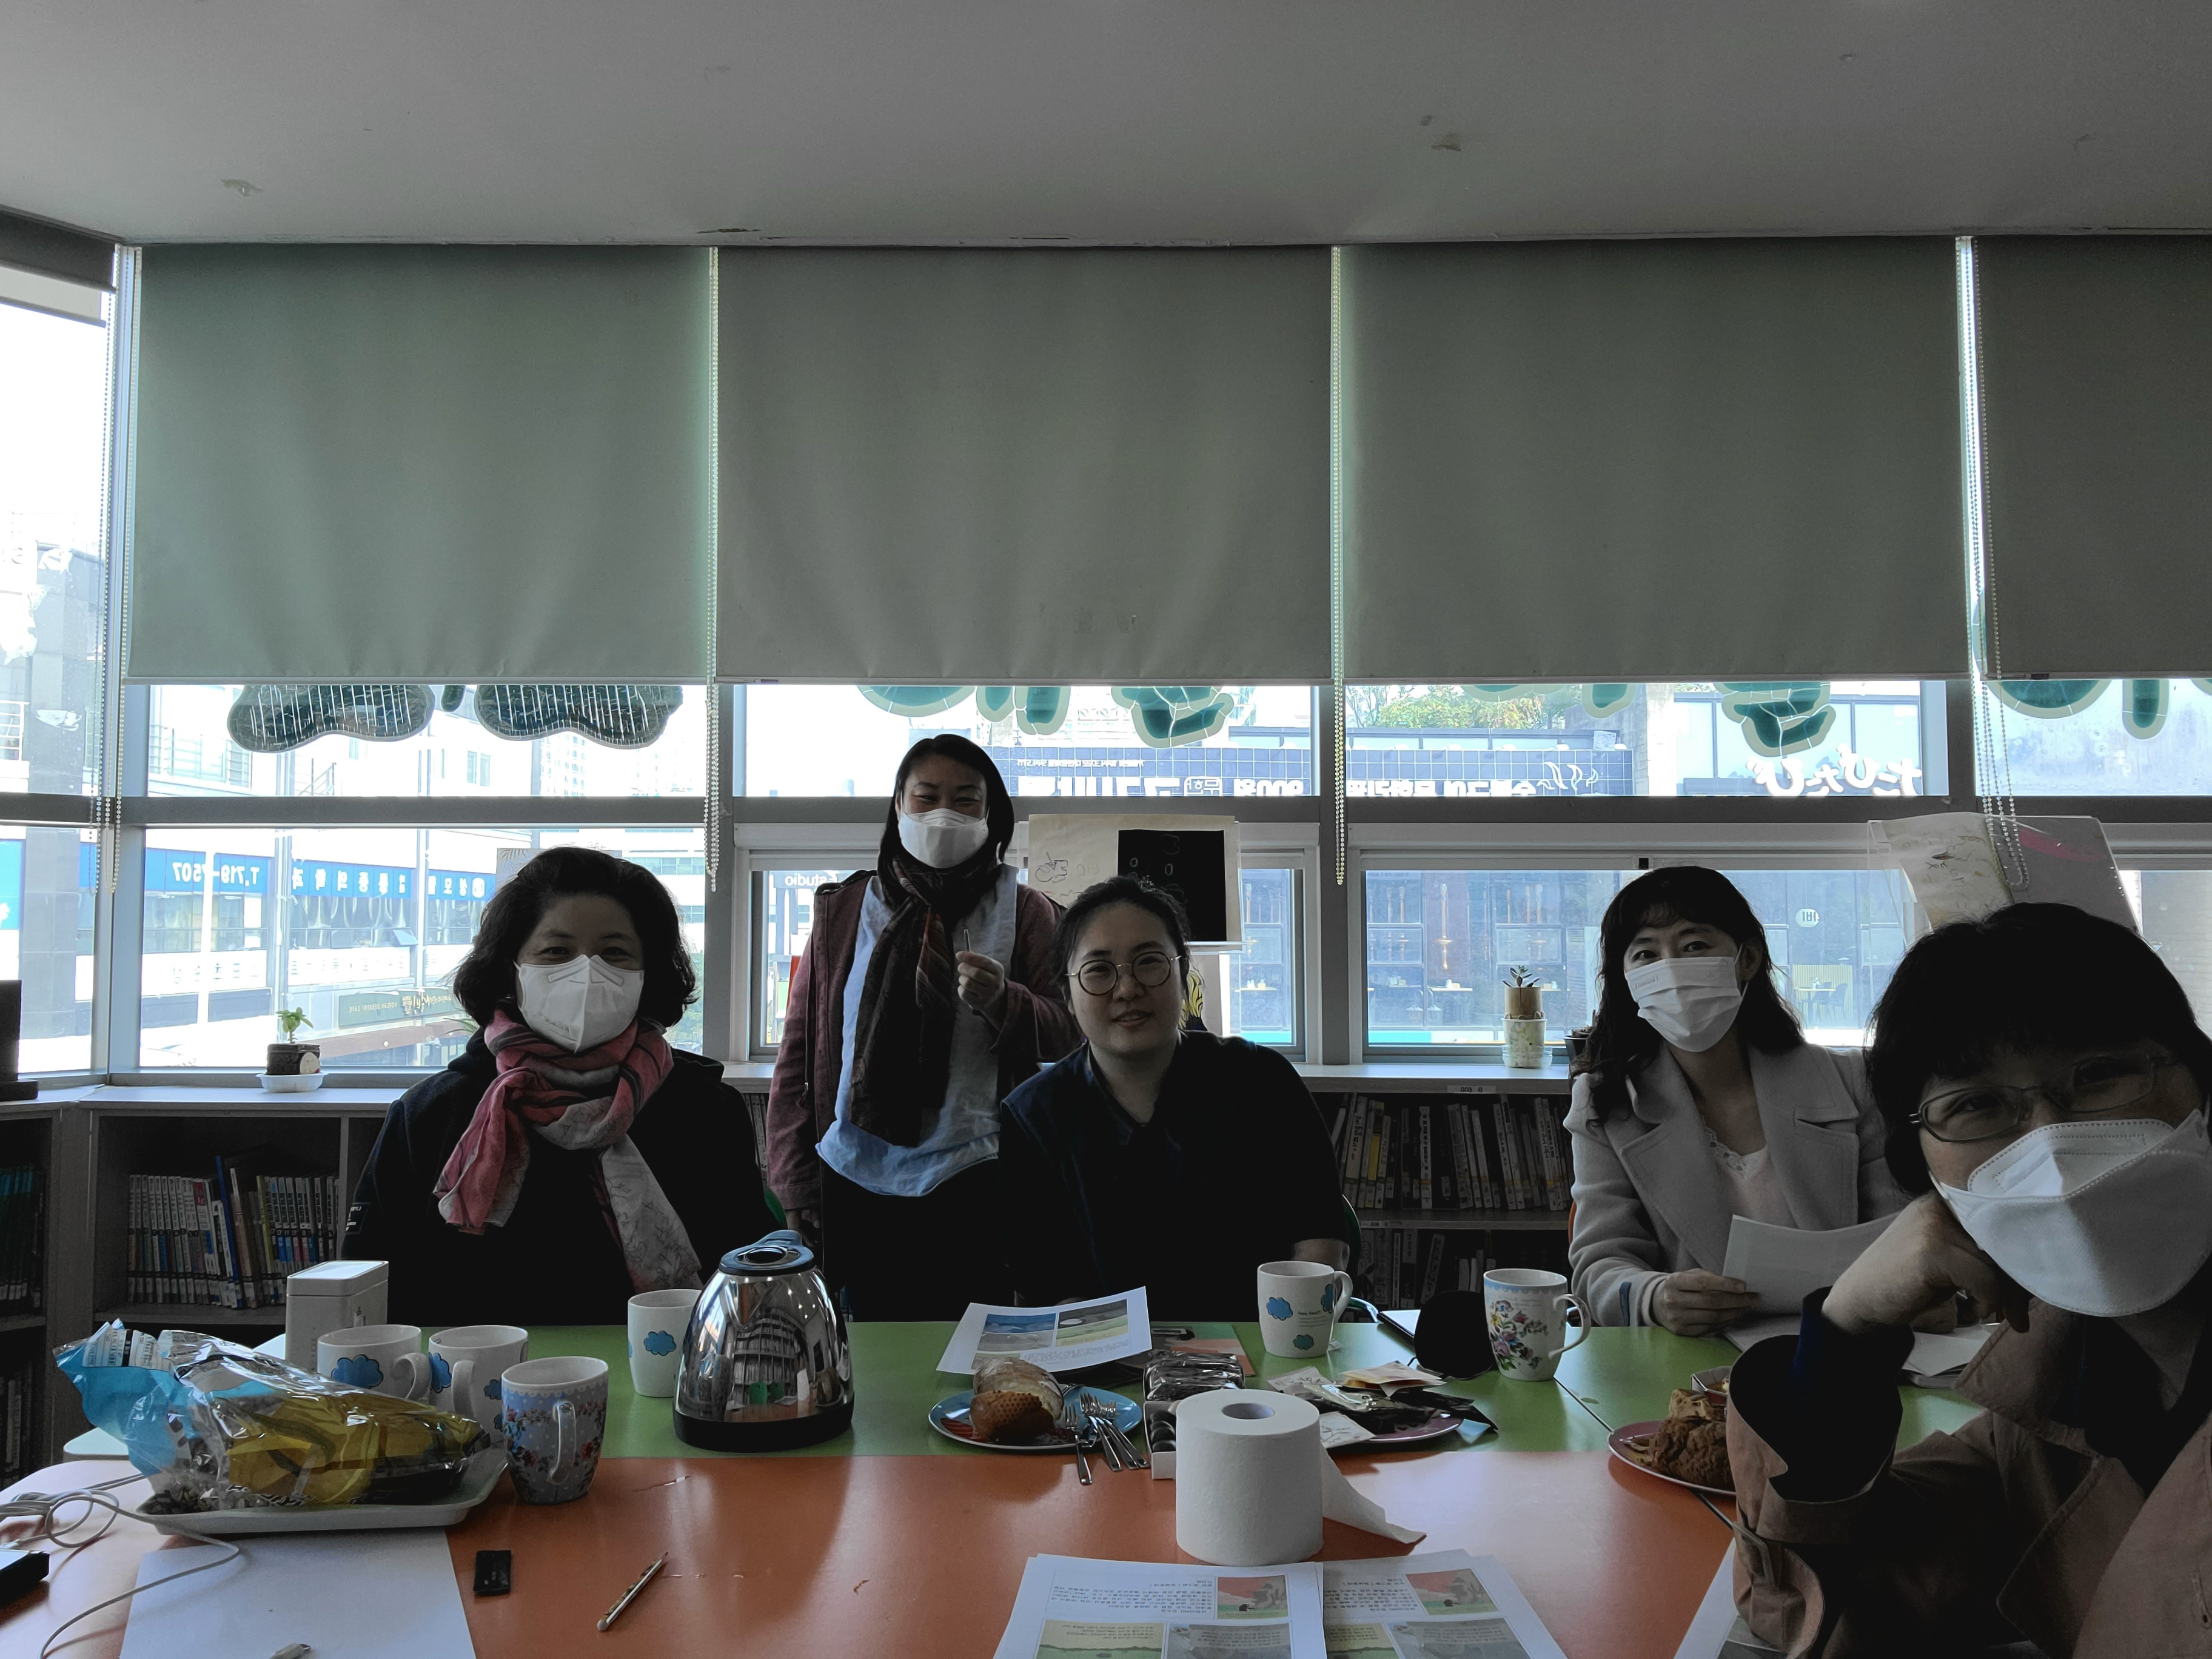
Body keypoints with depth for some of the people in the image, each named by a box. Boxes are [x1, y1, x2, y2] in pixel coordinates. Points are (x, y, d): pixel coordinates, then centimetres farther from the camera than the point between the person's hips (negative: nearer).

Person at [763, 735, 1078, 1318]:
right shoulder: (843, 909, 11)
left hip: (974, 1183, -1)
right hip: (856, 1186, 2)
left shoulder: (1026, 913, 7)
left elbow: (1067, 1036, 2)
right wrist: (795, 1181, 4)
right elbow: (798, 1050, 10)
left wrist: (1002, 1003, -18)